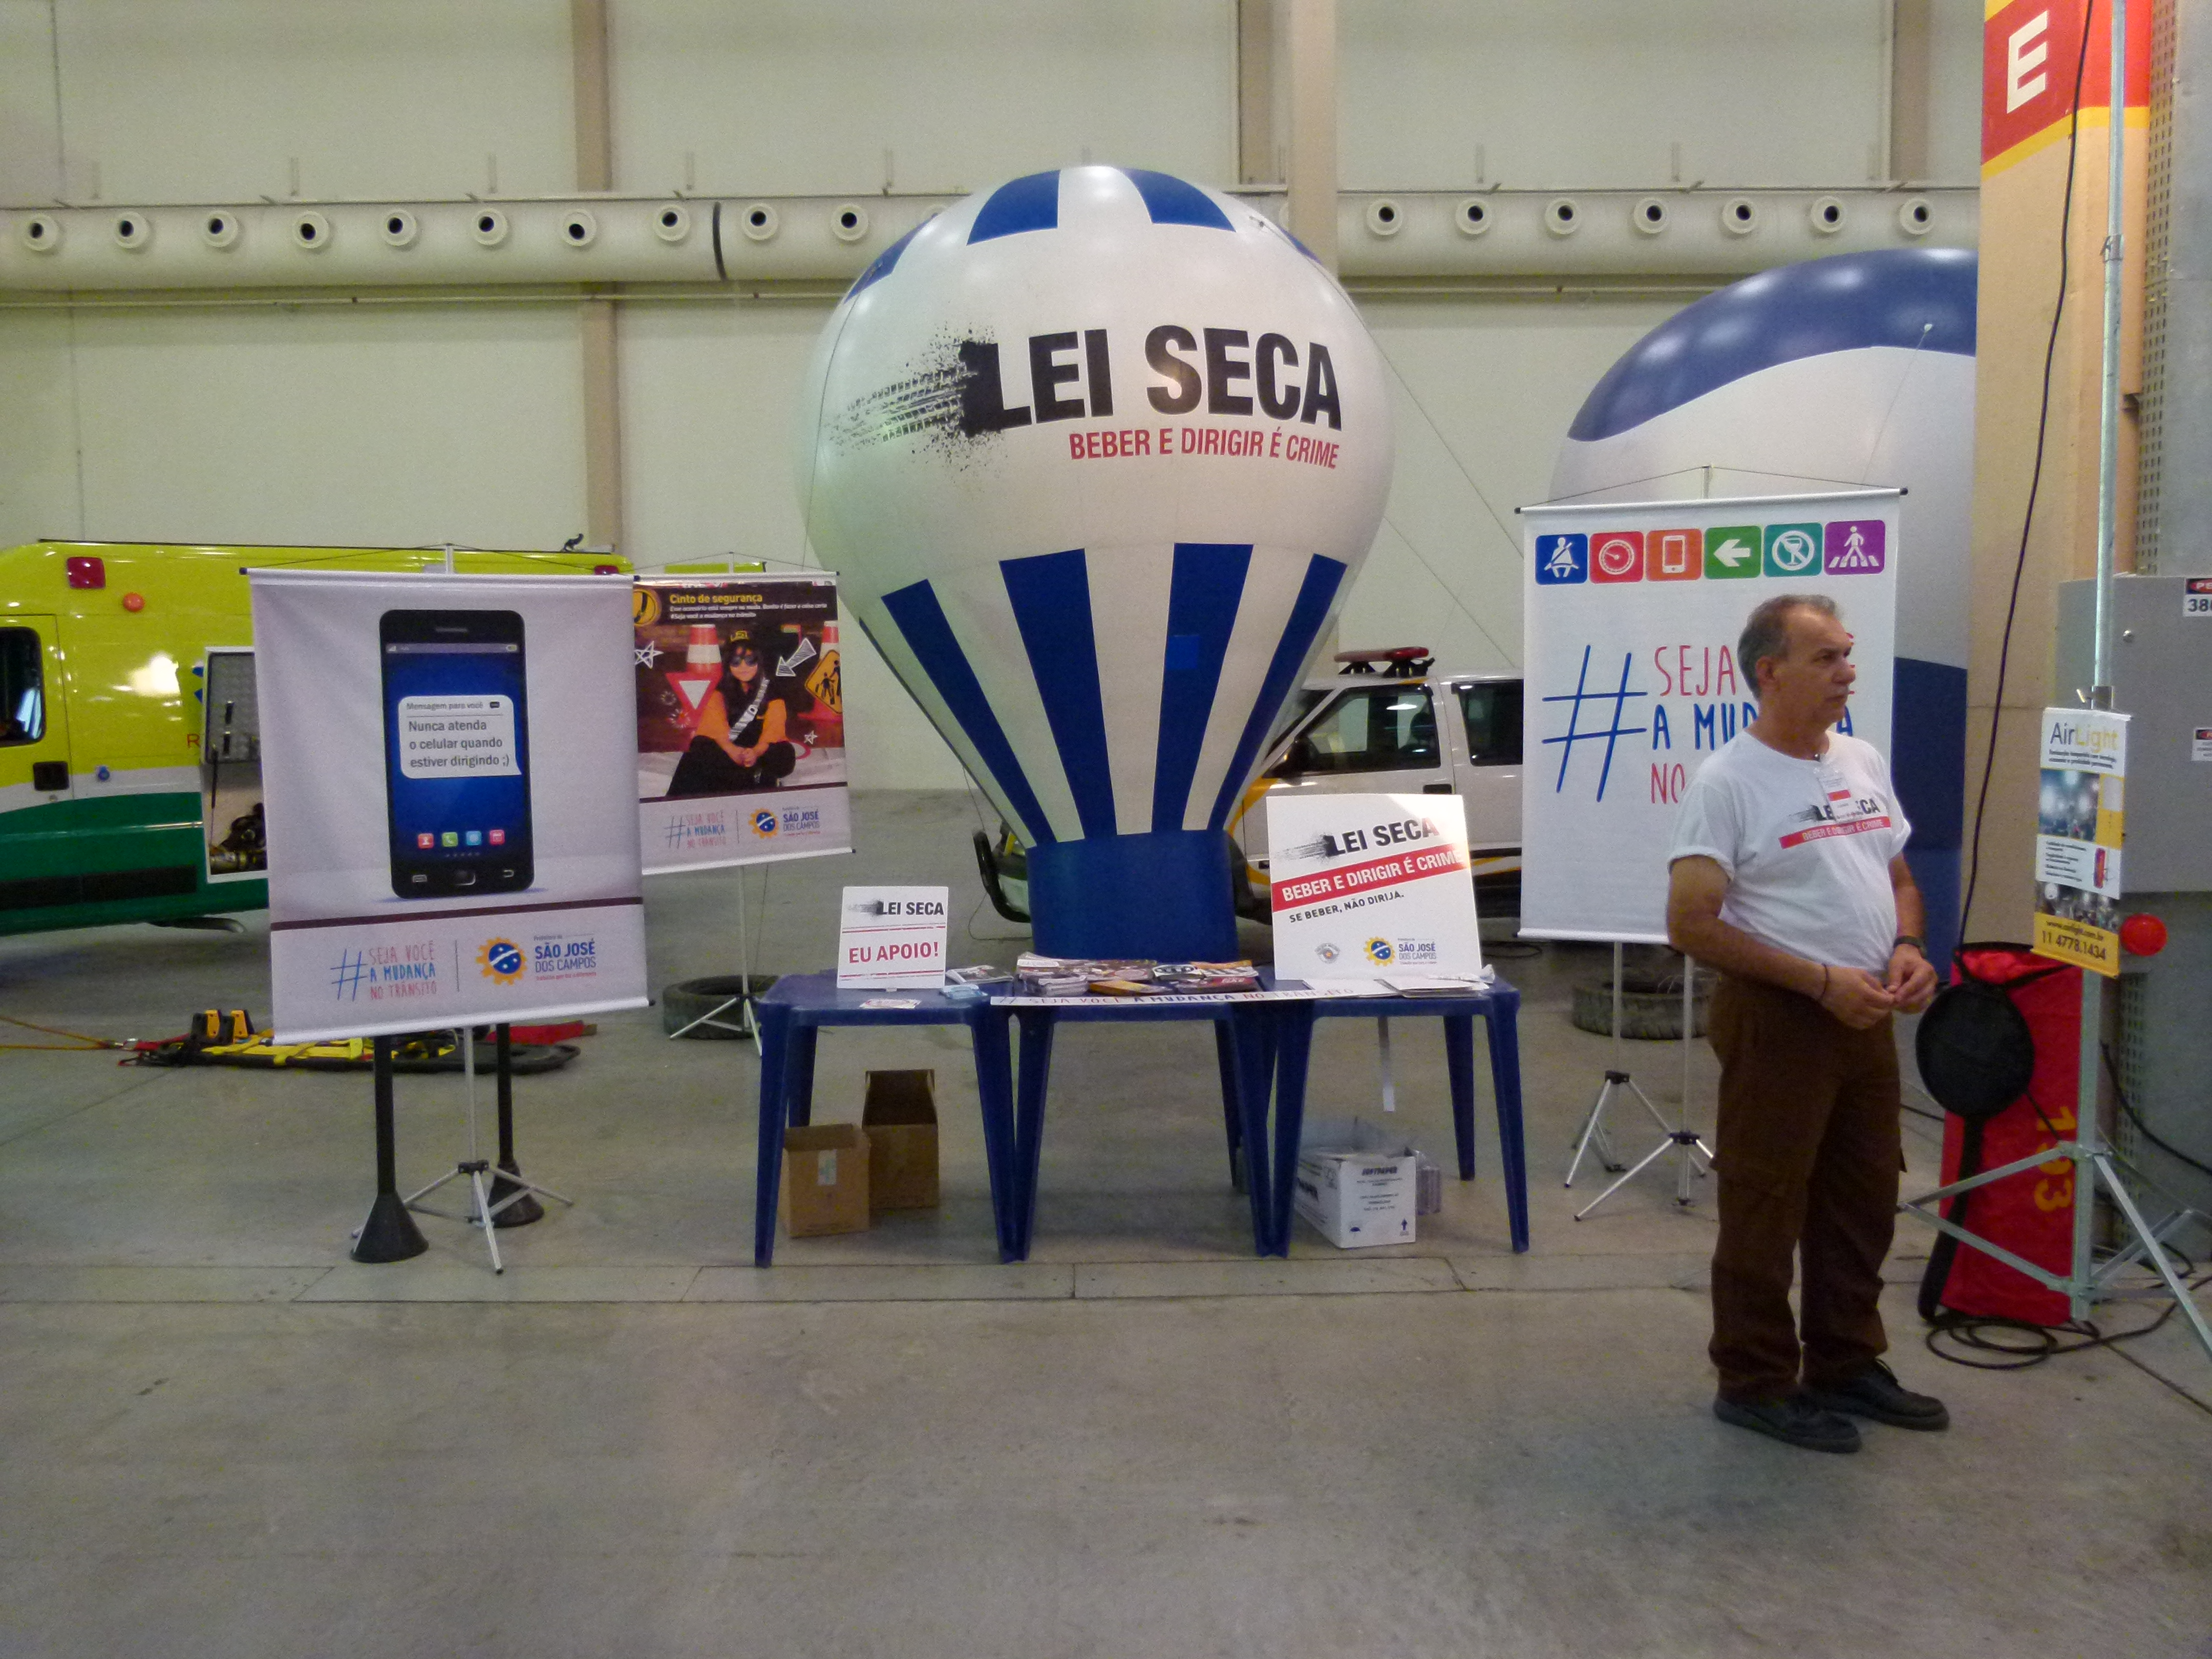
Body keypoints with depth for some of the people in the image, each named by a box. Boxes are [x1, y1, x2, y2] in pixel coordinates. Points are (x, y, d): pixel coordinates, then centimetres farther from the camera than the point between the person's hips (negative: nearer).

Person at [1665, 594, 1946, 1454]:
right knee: (1765, 1213, 3)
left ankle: (1846, 1366, 34)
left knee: (1861, 1204, 18)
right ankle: (1756, 1384, 17)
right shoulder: (1728, 783, -14)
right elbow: (1691, 924, -19)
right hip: (1776, 1020, -8)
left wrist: (1907, 948, -2)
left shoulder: (1864, 763, 10)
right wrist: (1821, 980, -21)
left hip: (1866, 1019, 8)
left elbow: (1898, 878, 20)